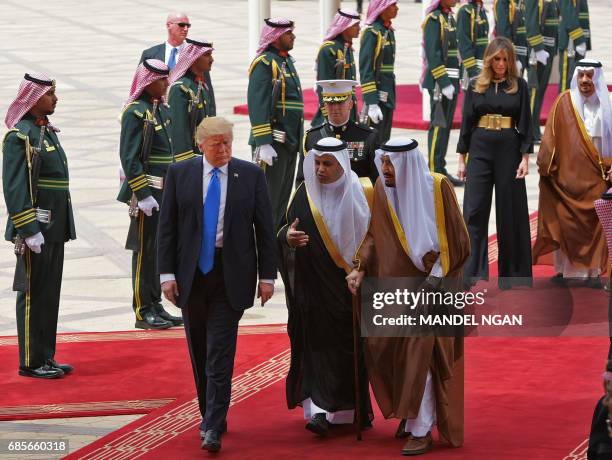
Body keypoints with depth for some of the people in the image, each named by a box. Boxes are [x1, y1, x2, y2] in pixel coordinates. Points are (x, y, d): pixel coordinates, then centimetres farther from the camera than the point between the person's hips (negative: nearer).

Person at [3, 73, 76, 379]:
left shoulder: (47, 131, 14)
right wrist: (29, 230, -21)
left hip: (55, 229, 9)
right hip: (35, 230, -9)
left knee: (50, 294, 12)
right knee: (33, 294, -2)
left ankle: (46, 357, 19)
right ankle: (30, 362, 3)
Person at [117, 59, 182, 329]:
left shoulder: (162, 110, 13)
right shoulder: (135, 112, -13)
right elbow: (129, 157, -17)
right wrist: (142, 194, -20)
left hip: (166, 192, 8)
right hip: (146, 193, -8)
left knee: (160, 249, 12)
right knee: (145, 250, -3)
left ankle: (155, 306, 20)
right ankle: (143, 311, 3)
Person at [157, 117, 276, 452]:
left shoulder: (251, 175, 1)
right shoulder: (179, 174, 2)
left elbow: (264, 228, 3)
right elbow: (167, 227, 1)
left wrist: (267, 275, 0)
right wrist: (167, 273, -6)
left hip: (231, 274, -2)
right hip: (191, 273, 2)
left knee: (220, 352, -8)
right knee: (200, 352, 11)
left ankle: (213, 428, -10)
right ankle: (209, 415, 26)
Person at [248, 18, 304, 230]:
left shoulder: (287, 61, 17)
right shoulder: (264, 63, -13)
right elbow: (258, 107, -20)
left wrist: (298, 139, 23)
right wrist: (263, 144, -25)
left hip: (290, 141, 9)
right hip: (272, 142, -9)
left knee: (283, 198, 14)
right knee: (268, 199, -7)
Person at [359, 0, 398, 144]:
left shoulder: (389, 31, 12)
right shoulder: (371, 33, -14)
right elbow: (365, 70, -18)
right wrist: (372, 103, -22)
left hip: (388, 97, 8)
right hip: (378, 98, -8)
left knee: (384, 142, 12)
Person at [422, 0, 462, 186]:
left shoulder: (450, 17, 14)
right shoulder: (434, 19, -13)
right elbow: (432, 54, -19)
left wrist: (456, 80, 15)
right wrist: (444, 83, -21)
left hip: (451, 82, 9)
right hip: (439, 82, -9)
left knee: (446, 125, 12)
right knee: (438, 125, -5)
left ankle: (441, 169, 18)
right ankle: (435, 172, -2)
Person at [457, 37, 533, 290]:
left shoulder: (519, 86, 2)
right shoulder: (475, 86, 5)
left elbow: (525, 123, 2)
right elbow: (466, 122, 7)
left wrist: (525, 157, -6)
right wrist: (461, 158, 3)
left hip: (508, 151, -1)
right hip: (480, 150, 1)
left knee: (509, 212, 4)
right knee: (475, 212, -4)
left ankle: (511, 272, 13)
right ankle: (474, 272, -2)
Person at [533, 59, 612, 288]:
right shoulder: (564, 102, 1)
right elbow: (551, 136, 0)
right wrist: (545, 164, -6)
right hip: (567, 173, -1)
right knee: (565, 221, 0)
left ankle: (592, 271, 3)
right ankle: (563, 269, 8)